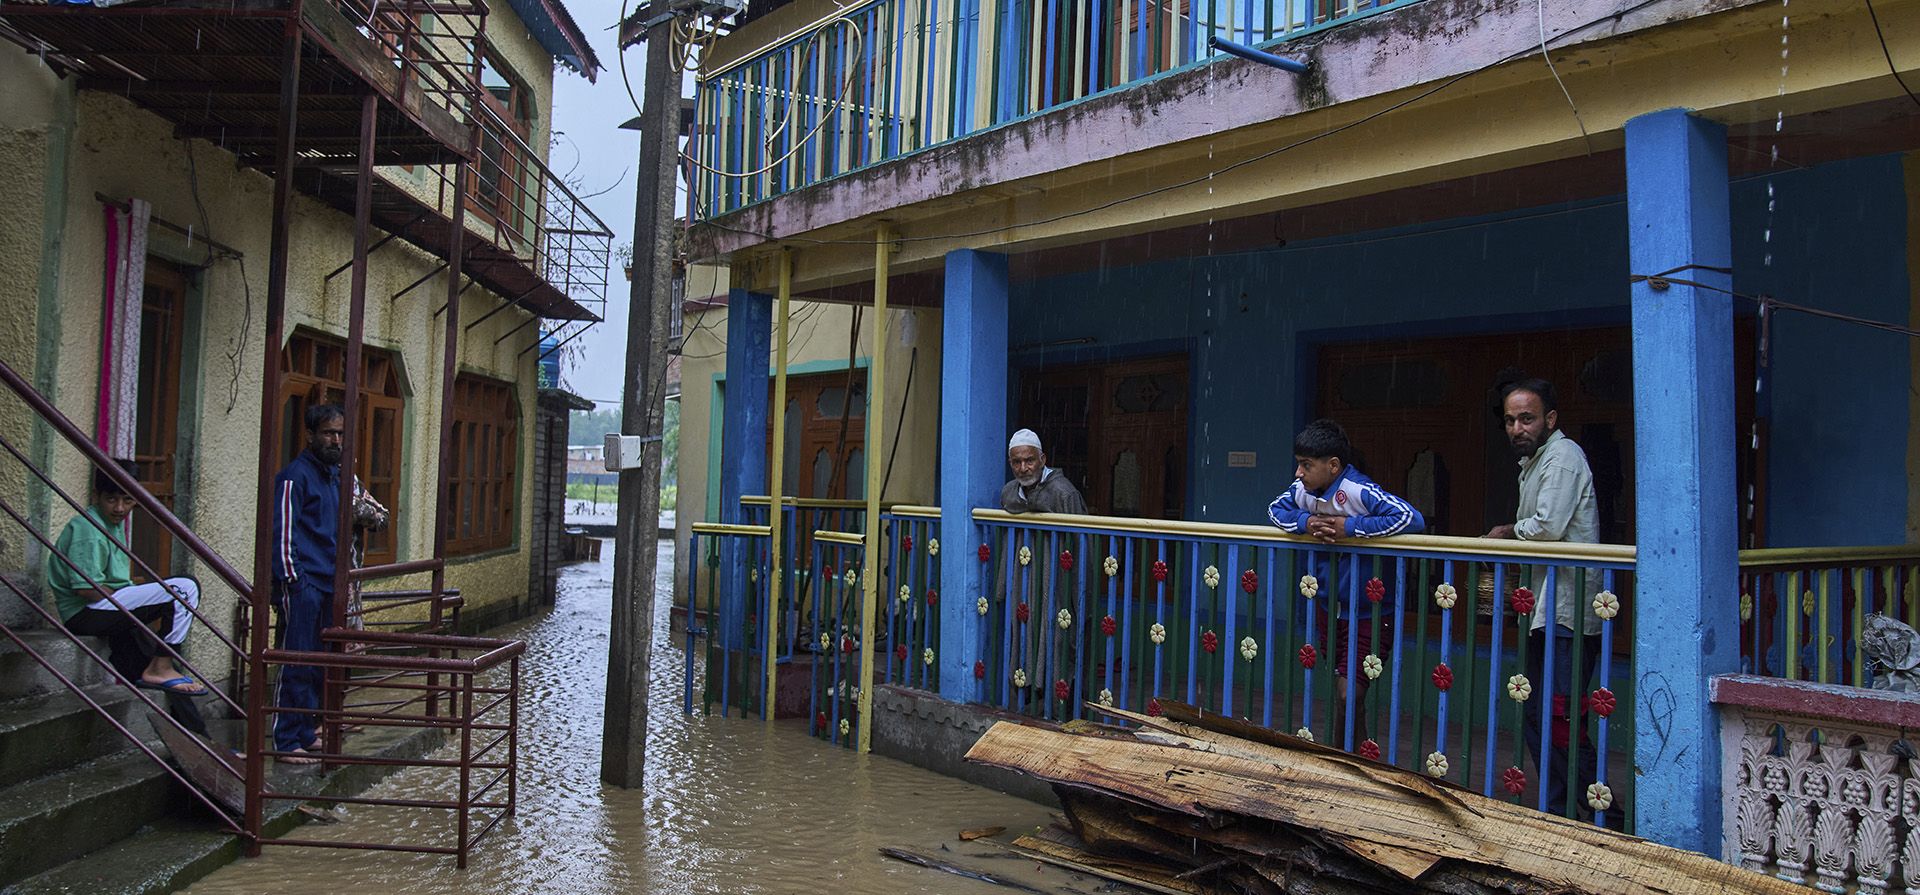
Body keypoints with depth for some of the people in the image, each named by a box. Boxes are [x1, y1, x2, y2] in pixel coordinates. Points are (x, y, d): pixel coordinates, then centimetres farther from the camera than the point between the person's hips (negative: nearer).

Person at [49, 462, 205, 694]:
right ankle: (161, 668, -15)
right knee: (185, 588, -20)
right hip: (85, 612, -10)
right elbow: (87, 589, -23)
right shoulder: (89, 529, -17)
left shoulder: (116, 524, 14)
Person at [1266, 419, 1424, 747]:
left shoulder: (1360, 491, -24)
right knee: (1340, 693, 15)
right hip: (1331, 609, 7)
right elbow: (1275, 509, 10)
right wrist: (1305, 521, -12)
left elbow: (1412, 519, -33)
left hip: (1371, 614, -7)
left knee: (1349, 696, -10)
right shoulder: (1304, 490, -2)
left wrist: (1350, 527, -30)